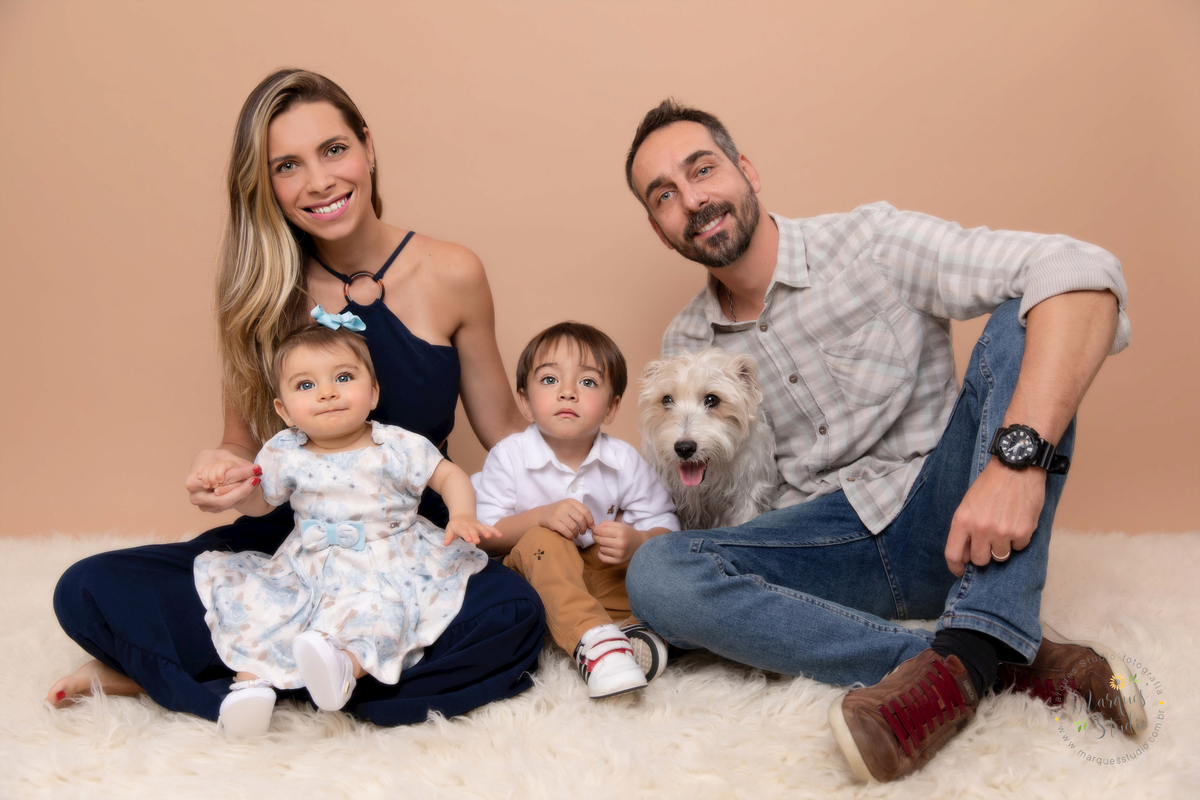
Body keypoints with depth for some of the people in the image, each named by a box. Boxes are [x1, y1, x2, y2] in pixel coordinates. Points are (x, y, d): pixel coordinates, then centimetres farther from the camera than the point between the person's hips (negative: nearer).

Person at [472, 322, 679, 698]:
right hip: (537, 579, -2)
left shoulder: (624, 462, -4)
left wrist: (638, 542, -28)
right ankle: (592, 638, -51)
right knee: (541, 540, -34)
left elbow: (664, 524, -4)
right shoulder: (508, 456, -9)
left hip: (603, 571, 3)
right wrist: (540, 517, -30)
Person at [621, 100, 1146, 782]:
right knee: (655, 576, -24)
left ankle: (967, 652, -34)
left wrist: (1019, 456, -35)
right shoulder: (684, 347, 7)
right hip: (836, 543, 3)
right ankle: (1012, 660, -25)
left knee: (1021, 320, -23)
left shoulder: (869, 242, -8)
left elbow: (1082, 273, -21)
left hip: (953, 521, -2)